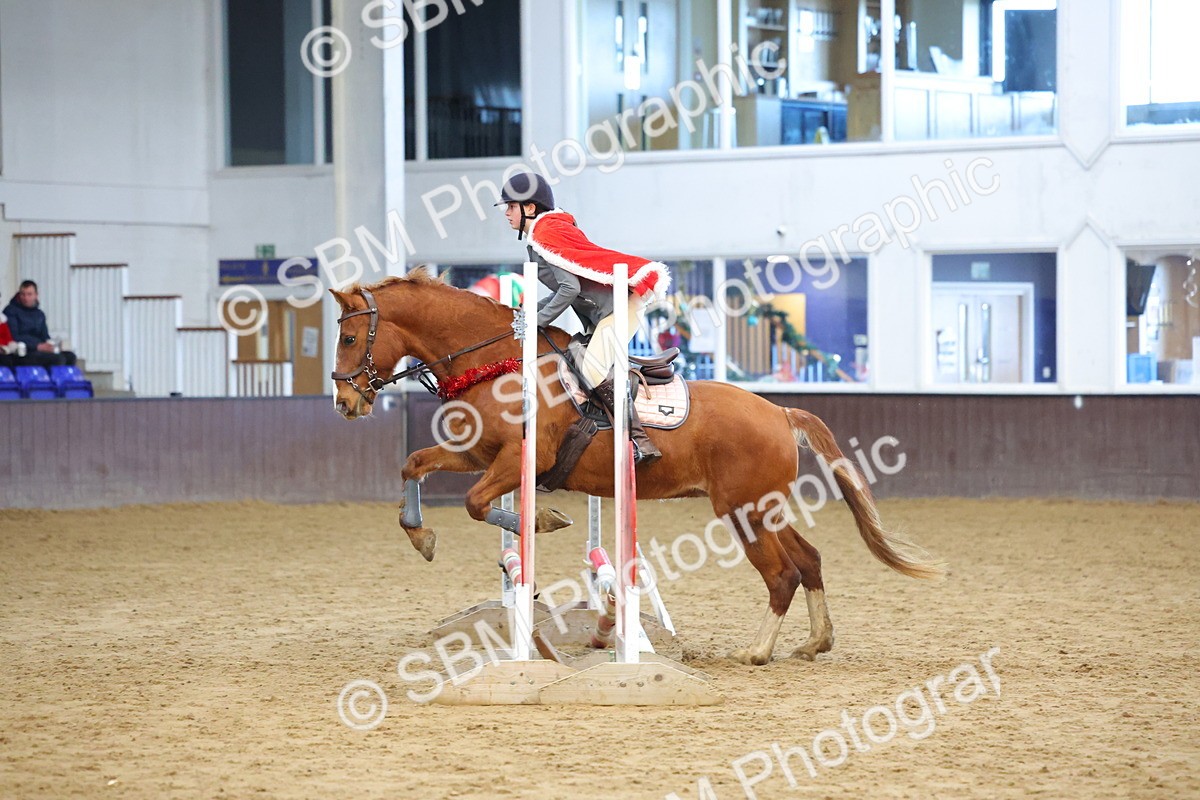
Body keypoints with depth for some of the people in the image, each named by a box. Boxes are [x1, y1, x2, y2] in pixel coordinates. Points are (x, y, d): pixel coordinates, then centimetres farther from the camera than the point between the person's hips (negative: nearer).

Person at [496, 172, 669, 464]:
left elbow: (570, 288, -21)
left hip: (616, 306, -11)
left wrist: (536, 322, -14)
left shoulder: (543, 235, -12)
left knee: (594, 371, -21)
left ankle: (640, 442, -21)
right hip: (599, 314, 11)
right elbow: (567, 288, 18)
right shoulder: (554, 228, 19)